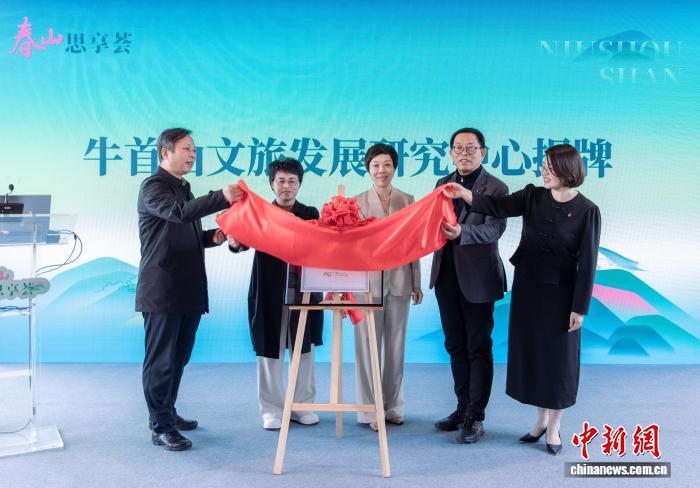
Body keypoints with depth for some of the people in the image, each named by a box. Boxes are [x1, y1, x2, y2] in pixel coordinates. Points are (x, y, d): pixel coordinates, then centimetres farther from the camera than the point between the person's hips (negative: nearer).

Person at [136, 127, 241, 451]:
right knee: (161, 360, -2)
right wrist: (222, 198, -38)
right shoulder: (153, 187, -8)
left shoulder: (183, 188, 20)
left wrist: (212, 237, 7)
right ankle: (161, 428, 6)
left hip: (187, 289, 9)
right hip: (162, 289, -9)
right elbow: (178, 212, -28)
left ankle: (167, 414, 29)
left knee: (178, 358, 16)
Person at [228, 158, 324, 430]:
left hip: (304, 291, 1)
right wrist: (234, 242, -33)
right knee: (269, 352, 6)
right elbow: (245, 239, -10)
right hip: (269, 293, -1)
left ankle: (302, 406, 24)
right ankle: (272, 409, 18)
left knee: (303, 350, 10)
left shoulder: (310, 214, 6)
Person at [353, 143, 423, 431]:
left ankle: (393, 407, 22)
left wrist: (417, 283, 9)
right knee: (368, 346, 1)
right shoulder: (357, 202, 2)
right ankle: (369, 409, 12)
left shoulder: (407, 201, 7)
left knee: (396, 347, 9)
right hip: (368, 281, -2)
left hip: (399, 281, 2)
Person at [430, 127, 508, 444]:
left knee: (479, 349, 3)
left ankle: (475, 418, 12)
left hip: (476, 278, -6)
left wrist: (460, 232, -37)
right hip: (446, 276, 6)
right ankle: (463, 408, 28)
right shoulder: (442, 184, 11)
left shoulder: (496, 188, -7)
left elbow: (494, 229, -21)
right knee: (455, 346, 15)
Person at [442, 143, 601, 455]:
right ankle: (541, 419, 30)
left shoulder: (587, 211, -12)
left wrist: (579, 307, -11)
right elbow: (497, 207, -14)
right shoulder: (533, 197, -1)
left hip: (560, 293, -4)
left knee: (558, 356, 6)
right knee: (530, 352, 12)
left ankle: (554, 427, 23)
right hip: (527, 287, 4)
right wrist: (465, 194, -31)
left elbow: (587, 262, -11)